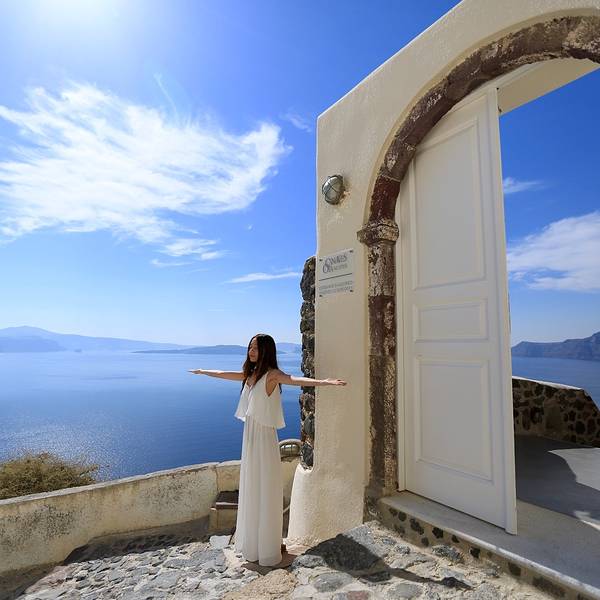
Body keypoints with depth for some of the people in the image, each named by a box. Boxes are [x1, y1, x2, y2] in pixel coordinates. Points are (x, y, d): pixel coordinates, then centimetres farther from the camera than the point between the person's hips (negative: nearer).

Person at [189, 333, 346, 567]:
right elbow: (224, 374, 24)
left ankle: (269, 547, 19)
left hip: (264, 436, -8)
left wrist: (323, 382, -50)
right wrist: (203, 371, 38)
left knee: (266, 491, 3)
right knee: (250, 490, 18)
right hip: (249, 436, 8)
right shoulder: (249, 374, 8)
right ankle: (252, 543, 35)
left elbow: (295, 379, -33)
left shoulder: (272, 374, -15)